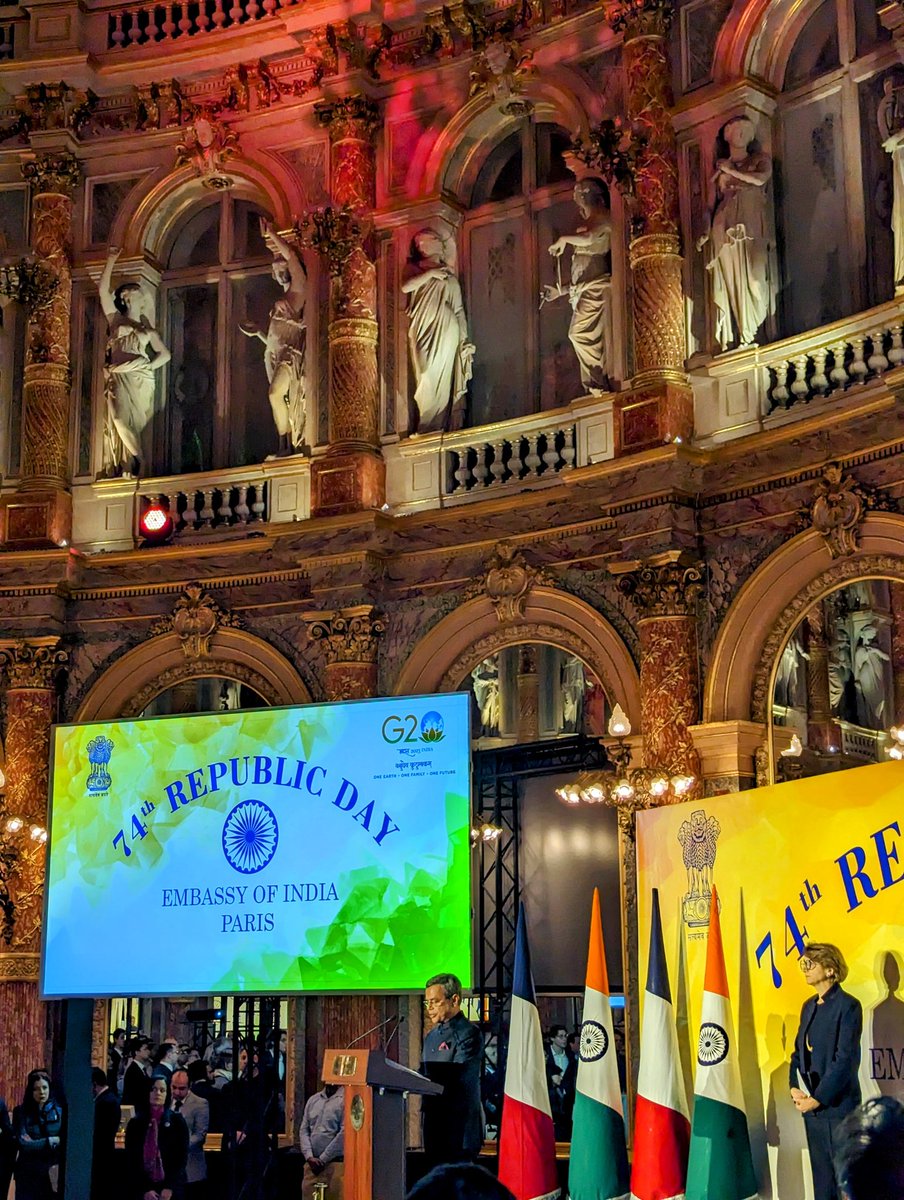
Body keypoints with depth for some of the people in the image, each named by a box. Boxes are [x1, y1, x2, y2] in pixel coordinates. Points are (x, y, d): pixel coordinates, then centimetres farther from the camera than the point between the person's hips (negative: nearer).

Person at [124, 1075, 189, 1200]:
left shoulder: (177, 1121, 4)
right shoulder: (135, 1123, 6)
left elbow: (182, 1157, 0)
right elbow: (130, 1161, 3)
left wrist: (170, 1187, -10)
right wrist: (144, 1190, -7)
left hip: (171, 1189, -1)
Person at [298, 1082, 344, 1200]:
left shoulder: (345, 1100, -5)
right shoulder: (313, 1100, 14)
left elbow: (344, 1133, -11)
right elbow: (303, 1130, 10)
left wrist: (323, 1159, -9)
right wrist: (309, 1157, -5)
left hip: (335, 1164, -5)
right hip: (311, 1164, 5)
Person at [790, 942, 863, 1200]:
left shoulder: (847, 1006, -11)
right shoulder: (809, 1006, 14)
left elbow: (846, 1060, -16)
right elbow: (799, 1051, 16)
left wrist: (818, 1098, -17)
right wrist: (795, 1088, -1)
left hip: (838, 1105, -7)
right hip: (810, 1105, 7)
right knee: (822, 1177, 12)